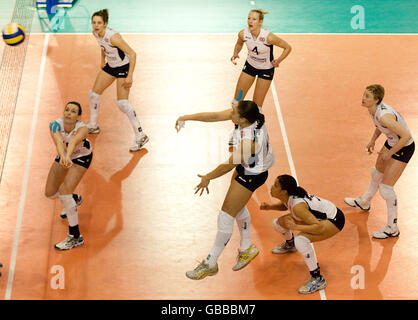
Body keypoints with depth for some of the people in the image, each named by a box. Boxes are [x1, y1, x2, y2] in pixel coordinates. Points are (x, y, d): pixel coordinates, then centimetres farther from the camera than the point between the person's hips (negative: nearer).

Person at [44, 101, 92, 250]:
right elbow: (58, 141, -50)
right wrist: (62, 157, -70)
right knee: (50, 193, 8)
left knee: (64, 192, -21)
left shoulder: (82, 129, -37)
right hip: (64, 156, 5)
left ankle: (75, 237, -13)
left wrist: (68, 157, -78)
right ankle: (73, 200, 43)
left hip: (81, 157, -5)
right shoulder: (55, 125, -30)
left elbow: (74, 141, -58)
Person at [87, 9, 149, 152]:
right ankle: (93, 126, 33)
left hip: (124, 67, -8)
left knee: (122, 103, -15)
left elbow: (132, 54, -28)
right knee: (93, 94, 12)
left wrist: (130, 76, -29)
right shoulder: (96, 33, -7)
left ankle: (140, 136, -8)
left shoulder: (113, 37, -31)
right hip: (110, 66, 8)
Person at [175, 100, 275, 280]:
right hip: (244, 166, 9)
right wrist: (188, 117, -13)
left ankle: (210, 264, 12)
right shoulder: (249, 116, -19)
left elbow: (228, 165, -25)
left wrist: (207, 178, -10)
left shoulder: (250, 141, -38)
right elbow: (215, 116, -11)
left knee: (226, 216, -1)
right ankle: (246, 248, 45)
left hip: (251, 175, -9)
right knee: (237, 206, 26)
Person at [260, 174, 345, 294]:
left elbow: (320, 227, -38)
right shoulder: (288, 197, -10)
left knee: (300, 240, -34)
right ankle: (290, 245, 46)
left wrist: (295, 227, -38)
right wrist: (269, 207, -2)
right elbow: (283, 206, 16)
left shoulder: (297, 206, -35)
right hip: (316, 215, 9)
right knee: (278, 223, 10)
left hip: (334, 220, -9)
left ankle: (318, 279, -19)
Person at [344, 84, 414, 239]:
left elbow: (407, 136, -35)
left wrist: (390, 153, -25)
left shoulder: (384, 116, -36)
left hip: (403, 148, -9)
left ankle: (392, 228, 8)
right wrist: (373, 140, 5)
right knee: (377, 174, 28)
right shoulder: (372, 110, -8)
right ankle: (364, 202, 55)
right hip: (391, 143, 9)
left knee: (386, 187, -7)